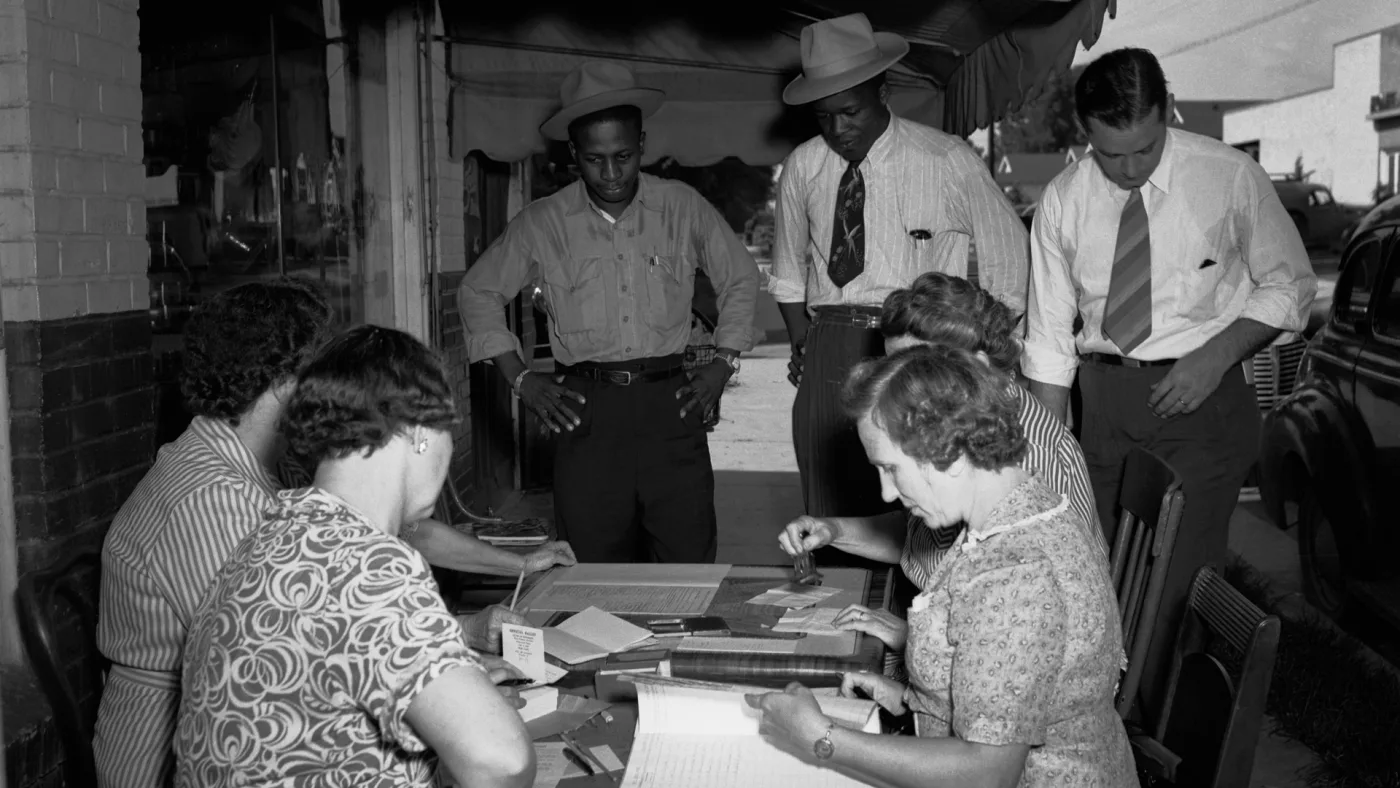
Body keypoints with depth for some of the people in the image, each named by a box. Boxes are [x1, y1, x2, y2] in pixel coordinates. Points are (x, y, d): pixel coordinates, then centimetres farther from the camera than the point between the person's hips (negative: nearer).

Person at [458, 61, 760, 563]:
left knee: (690, 566, -3)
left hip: (669, 403, 0)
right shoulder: (543, 224, 4)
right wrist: (521, 379, 6)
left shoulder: (683, 209, 6)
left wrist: (723, 363, 9)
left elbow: (741, 277, 19)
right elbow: (478, 292, 15)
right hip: (585, 408, 0)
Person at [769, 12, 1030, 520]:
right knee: (829, 510, 2)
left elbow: (1008, 254, 7)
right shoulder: (803, 166, 7)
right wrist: (802, 345, 7)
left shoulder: (948, 162, -2)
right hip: (828, 349, 3)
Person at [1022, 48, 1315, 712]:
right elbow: (1049, 338, 3)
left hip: (1202, 391, -2)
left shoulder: (1230, 178, -7)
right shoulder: (1062, 203, -1)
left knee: (1182, 571, -7)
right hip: (1103, 394, 2)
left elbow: (1290, 285, 4)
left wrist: (1216, 355, -12)